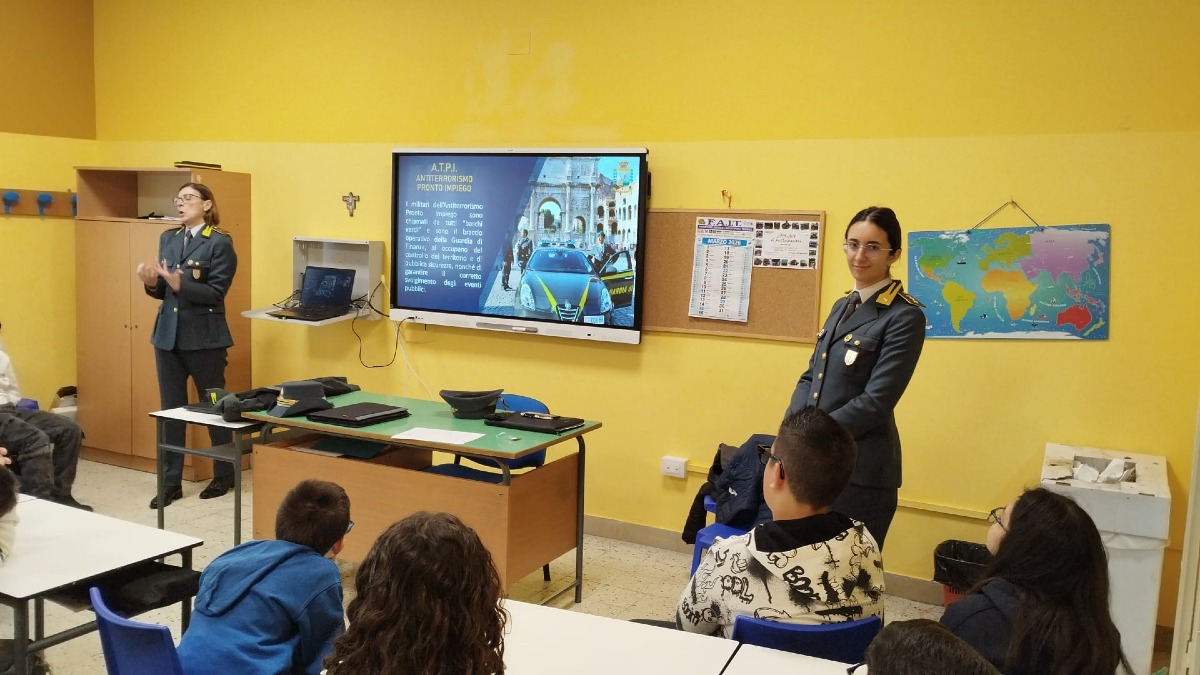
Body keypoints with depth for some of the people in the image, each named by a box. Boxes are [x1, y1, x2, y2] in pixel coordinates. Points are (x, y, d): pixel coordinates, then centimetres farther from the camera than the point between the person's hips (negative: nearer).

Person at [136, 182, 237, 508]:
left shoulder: (220, 243, -8)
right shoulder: (168, 239, 11)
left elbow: (216, 292, -15)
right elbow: (164, 292, 13)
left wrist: (179, 283, -26)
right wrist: (152, 282, -8)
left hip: (204, 338, -6)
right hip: (167, 335, 6)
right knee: (171, 410, 9)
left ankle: (224, 476, 22)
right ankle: (171, 483, 17)